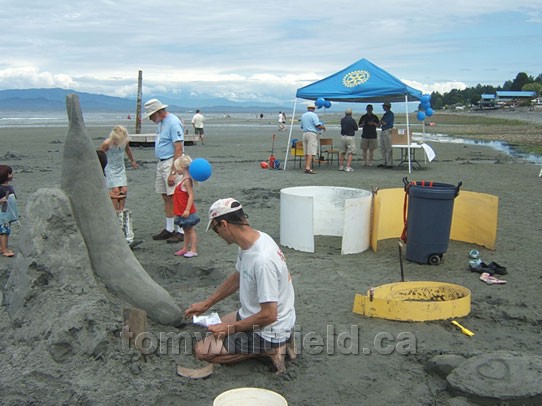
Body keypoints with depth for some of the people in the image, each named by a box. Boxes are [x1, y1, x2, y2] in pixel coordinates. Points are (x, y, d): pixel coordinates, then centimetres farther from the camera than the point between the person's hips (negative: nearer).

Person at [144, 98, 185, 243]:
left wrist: (173, 172, -24)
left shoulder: (173, 122, -16)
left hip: (172, 163, -9)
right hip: (161, 163, 9)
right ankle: (169, 229, 21)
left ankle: (181, 231, -1)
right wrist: (161, 166, 16)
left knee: (175, 198, -7)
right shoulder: (161, 122, 14)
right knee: (166, 198, 13)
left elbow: (179, 150, -21)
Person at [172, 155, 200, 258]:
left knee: (190, 230, -1)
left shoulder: (187, 180, -19)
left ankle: (193, 250, 5)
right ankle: (185, 248, 25)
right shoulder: (183, 179, 11)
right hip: (181, 211, 9)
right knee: (186, 230, 16)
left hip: (186, 211, -9)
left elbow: (191, 196, -25)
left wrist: (187, 210, -29)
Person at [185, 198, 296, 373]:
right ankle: (275, 343, 14)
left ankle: (269, 349, -3)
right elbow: (236, 278, 15)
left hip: (267, 331, -9)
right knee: (215, 329, 26)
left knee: (202, 350, -7)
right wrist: (206, 304, 18)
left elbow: (268, 315, -29)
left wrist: (230, 328, -16)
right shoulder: (250, 242, -4)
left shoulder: (262, 260, -33)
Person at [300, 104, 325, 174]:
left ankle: (306, 168, 11)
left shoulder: (303, 115, 14)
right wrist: (323, 127, 5)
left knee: (306, 152, 10)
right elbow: (318, 125, -14)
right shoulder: (314, 115, -7)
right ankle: (308, 168, -17)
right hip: (312, 134, -7)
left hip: (304, 133, 7)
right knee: (311, 152, -10)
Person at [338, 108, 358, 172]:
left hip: (343, 136, 5)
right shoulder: (352, 120, -11)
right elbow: (356, 129, 1)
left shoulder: (342, 120, 2)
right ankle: (348, 167, -6)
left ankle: (341, 166, 18)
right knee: (350, 153, 0)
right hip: (350, 137, -5)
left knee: (342, 152, 15)